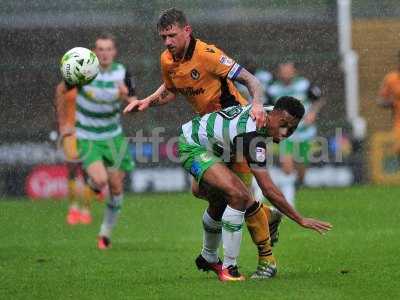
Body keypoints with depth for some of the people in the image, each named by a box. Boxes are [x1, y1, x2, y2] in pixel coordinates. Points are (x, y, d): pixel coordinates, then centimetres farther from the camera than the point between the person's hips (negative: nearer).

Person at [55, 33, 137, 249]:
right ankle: (91, 182, 17)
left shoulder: (122, 73, -7)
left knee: (116, 187, 2)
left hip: (113, 137, 3)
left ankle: (106, 232, 23)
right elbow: (61, 90, 3)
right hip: (87, 139, -3)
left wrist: (126, 96, -26)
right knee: (100, 180, -23)